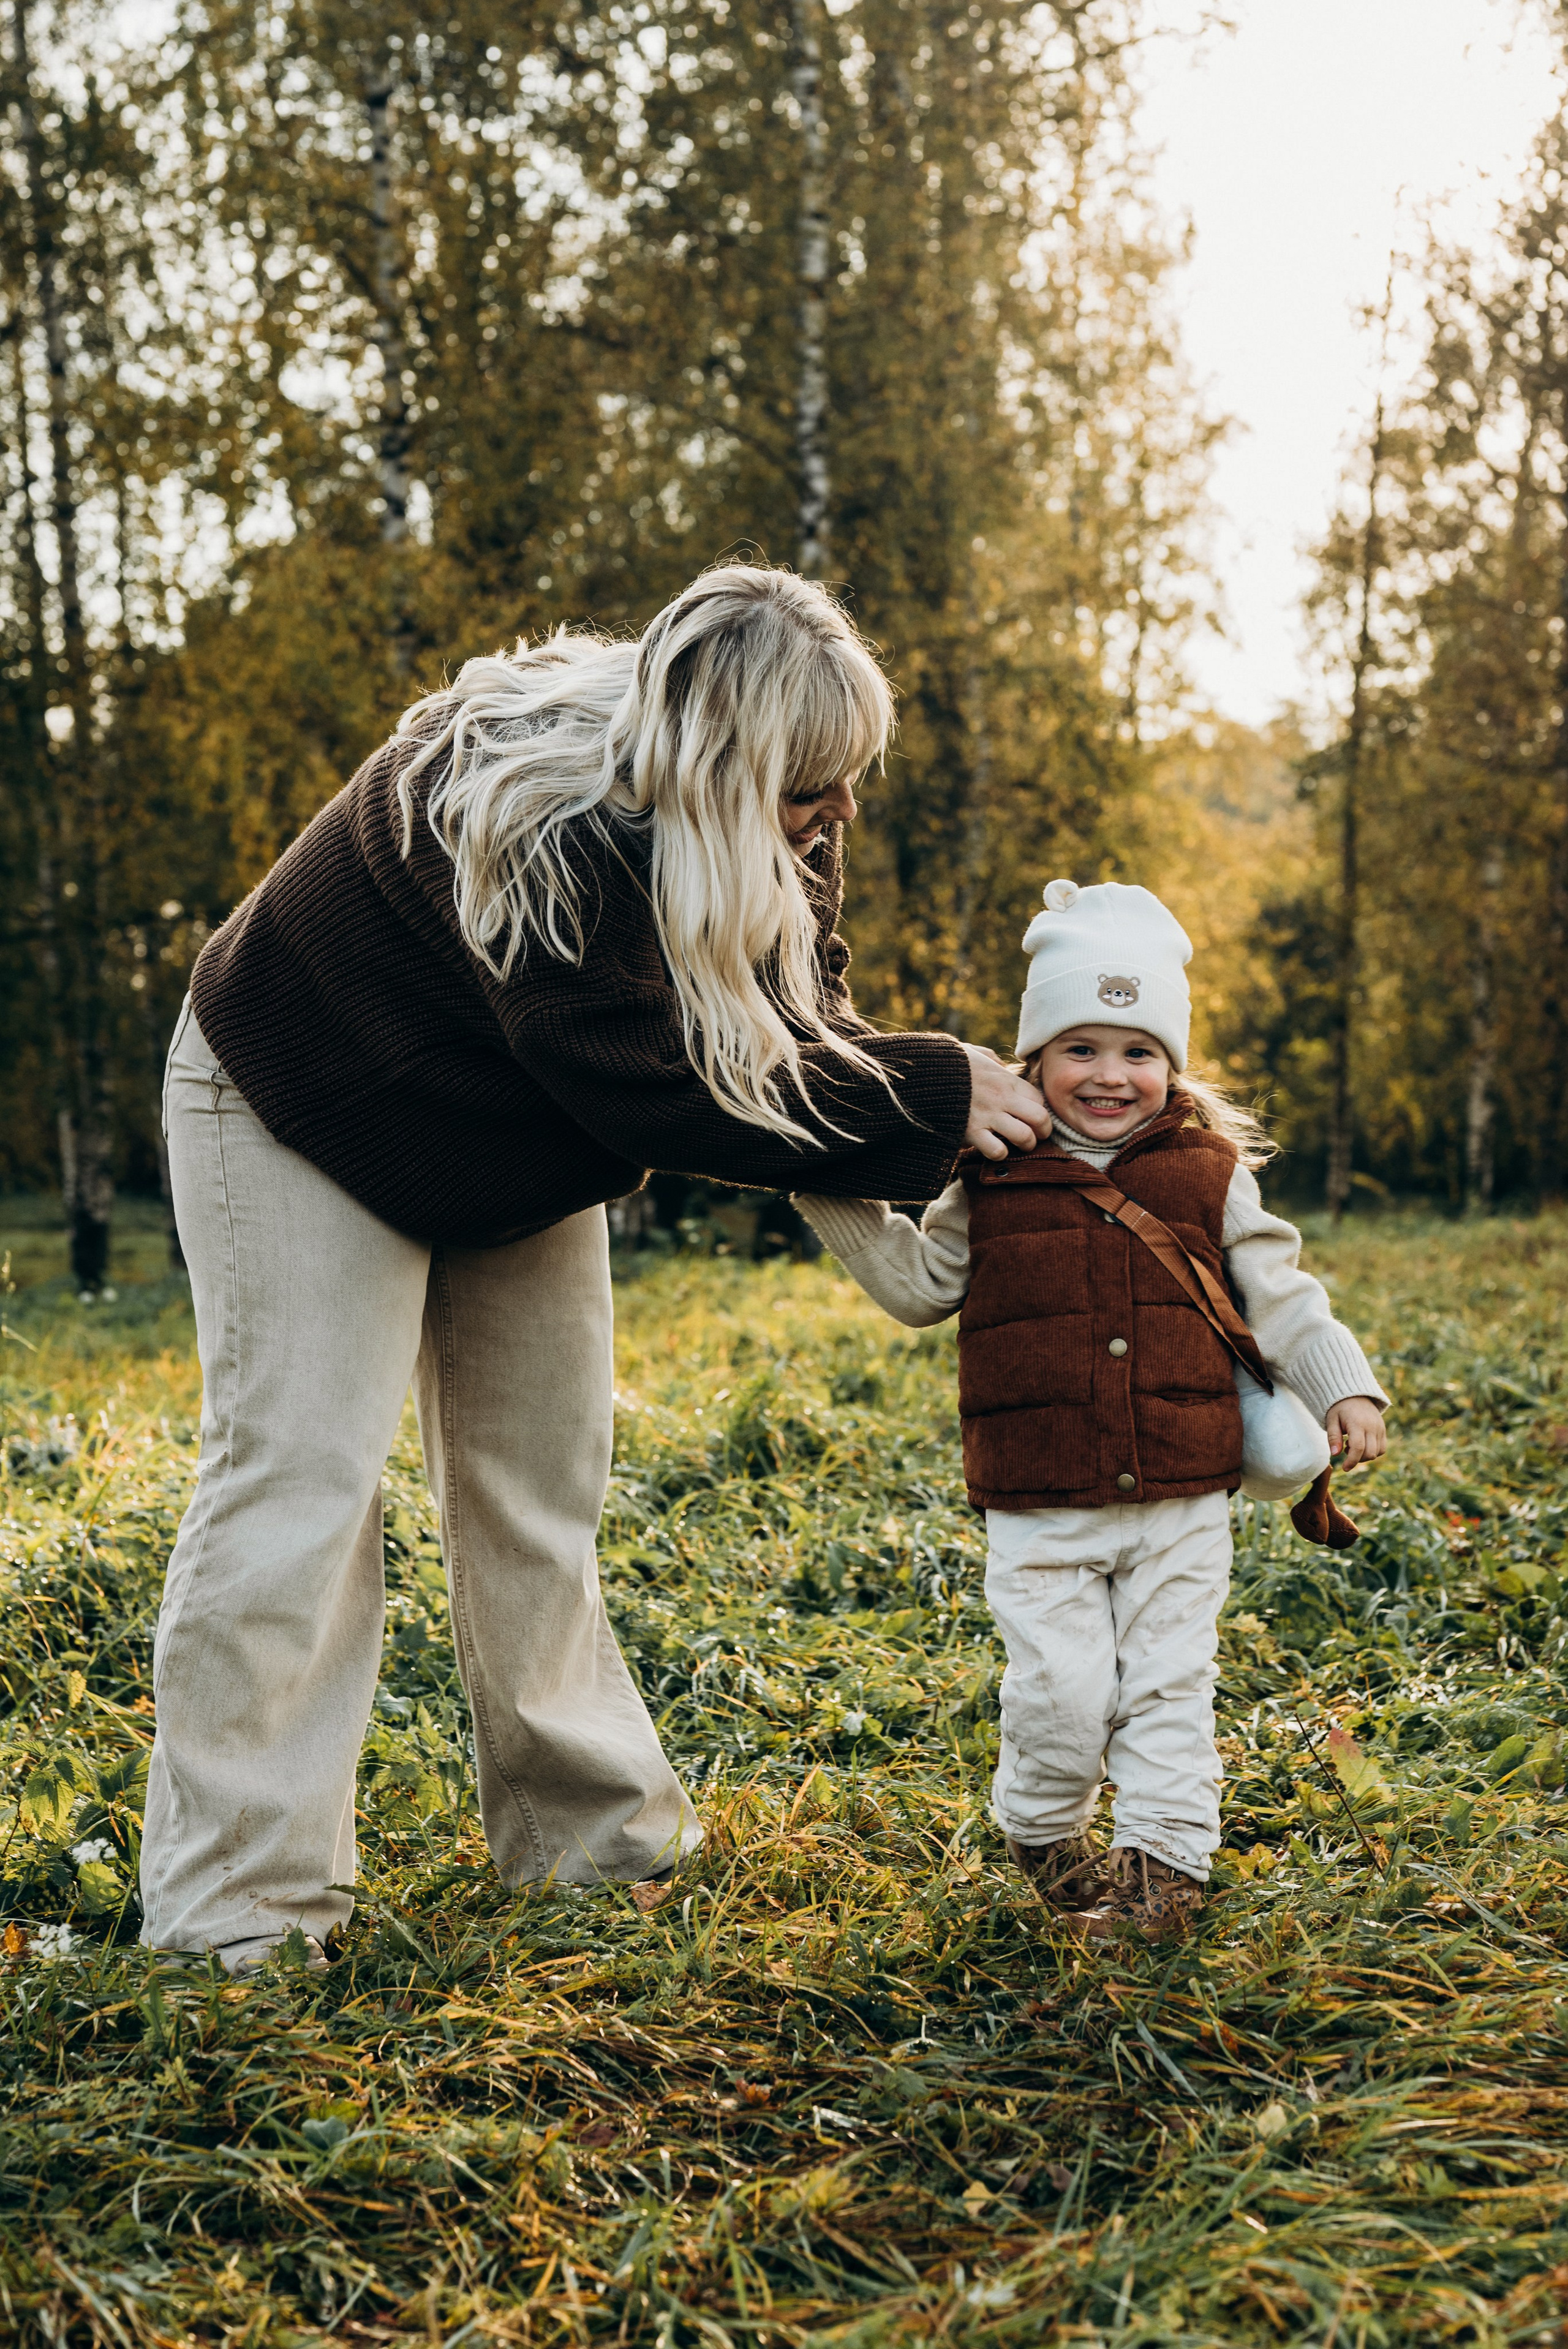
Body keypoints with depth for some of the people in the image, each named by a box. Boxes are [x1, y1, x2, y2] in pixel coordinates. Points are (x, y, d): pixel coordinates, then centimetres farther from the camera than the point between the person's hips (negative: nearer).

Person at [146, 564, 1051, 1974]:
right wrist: (928, 1099, -32)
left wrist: (918, 1140, -31)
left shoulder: (755, 829, -15)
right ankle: (237, 1901, -4)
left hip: (514, 1149, 8)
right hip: (305, 1117, -7)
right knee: (301, 1472, -11)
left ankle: (585, 1822, 19)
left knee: (540, 1475, 9)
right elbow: (671, 1091, -36)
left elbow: (785, 1037, -12)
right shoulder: (546, 830, -39)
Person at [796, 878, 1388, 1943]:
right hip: (1041, 1510, -1)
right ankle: (1045, 1834, 25)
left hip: (1180, 1503, 1)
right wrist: (844, 1200, 1)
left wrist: (1345, 1387, -7)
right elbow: (920, 1286, 10)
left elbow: (1279, 1296, 5)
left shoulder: (1210, 1177, 3)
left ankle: (1166, 1859, 17)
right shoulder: (992, 1184, 1)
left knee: (1169, 1686, 5)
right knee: (1060, 1694, -1)